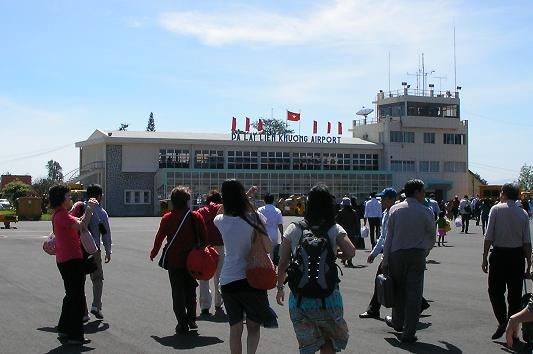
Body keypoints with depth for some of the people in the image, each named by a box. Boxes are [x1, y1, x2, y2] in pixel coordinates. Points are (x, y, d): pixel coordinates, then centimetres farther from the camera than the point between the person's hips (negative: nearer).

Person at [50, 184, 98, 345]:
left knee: (71, 295, 21)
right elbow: (82, 226, -28)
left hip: (64, 260, 10)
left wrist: (87, 208, 18)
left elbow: (77, 222, 24)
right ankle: (75, 335, -1)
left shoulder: (58, 215, 15)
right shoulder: (62, 215, -17)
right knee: (77, 297, -5)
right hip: (71, 260, -10)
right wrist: (90, 209, -17)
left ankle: (64, 329, 29)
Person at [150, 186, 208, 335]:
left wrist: (153, 253, 17)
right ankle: (192, 321, 18)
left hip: (174, 262, -1)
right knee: (191, 291, 18)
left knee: (178, 292, 7)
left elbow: (159, 238, 0)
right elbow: (204, 238, -3)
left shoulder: (167, 218, -6)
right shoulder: (196, 217, -8)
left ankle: (182, 324, 4)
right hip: (192, 261, 1)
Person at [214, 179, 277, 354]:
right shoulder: (254, 218, -10)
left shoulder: (220, 221, 0)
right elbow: (268, 248, -9)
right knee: (253, 326, 11)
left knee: (235, 329, 12)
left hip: (228, 281, 2)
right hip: (252, 278, -2)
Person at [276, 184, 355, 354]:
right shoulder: (334, 229, -5)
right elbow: (351, 252, -19)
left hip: (299, 299, 1)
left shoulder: (294, 229, -2)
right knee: (330, 340, 19)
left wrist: (280, 287, 11)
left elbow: (282, 264, -1)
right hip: (328, 297, -1)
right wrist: (336, 255, 3)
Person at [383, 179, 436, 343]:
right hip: (417, 254, -2)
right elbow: (432, 236, 8)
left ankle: (397, 322, 37)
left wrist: (385, 260, 5)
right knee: (414, 293, 2)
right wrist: (426, 251, 28)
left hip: (396, 254, 2)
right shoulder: (426, 211, -3)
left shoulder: (395, 209, 2)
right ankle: (408, 333, 3)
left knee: (398, 289, 19)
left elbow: (389, 236, 1)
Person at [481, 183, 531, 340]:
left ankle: (502, 321, -9)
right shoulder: (523, 214, 1)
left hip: (499, 253, -2)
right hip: (517, 255, 3)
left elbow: (489, 236, -9)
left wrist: (485, 257, -3)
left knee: (495, 290, 9)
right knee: (515, 293, 11)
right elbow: (527, 241, 0)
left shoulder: (496, 209, -6)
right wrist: (529, 263, 7)